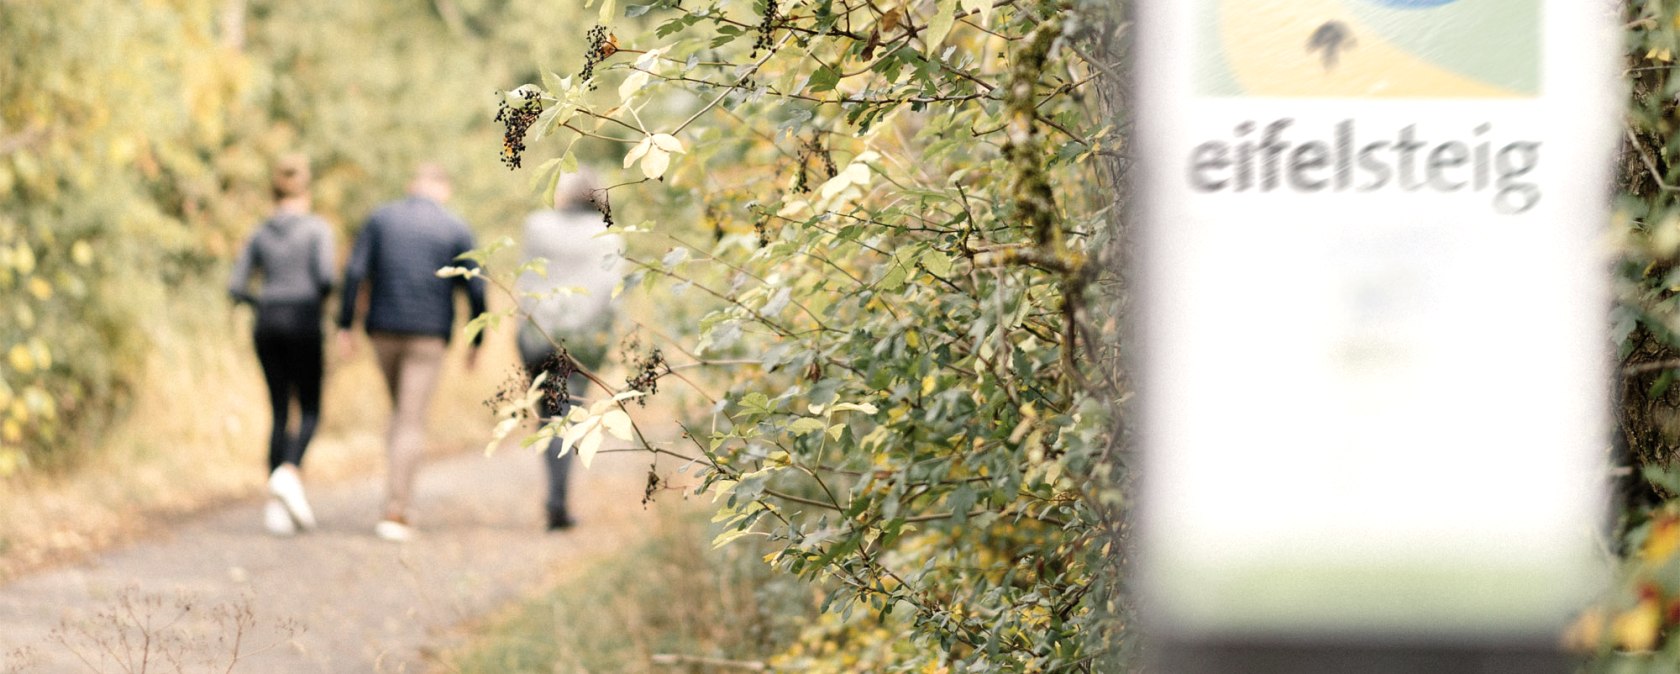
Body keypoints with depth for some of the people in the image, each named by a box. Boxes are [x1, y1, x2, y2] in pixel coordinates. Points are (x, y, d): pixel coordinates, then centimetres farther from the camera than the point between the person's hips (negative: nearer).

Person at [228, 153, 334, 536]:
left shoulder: (260, 234, 11)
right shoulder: (316, 229, -1)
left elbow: (236, 287, 7)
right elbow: (325, 278, -13)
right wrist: (320, 298, 10)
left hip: (267, 329, 4)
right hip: (303, 325, -4)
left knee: (280, 414, 7)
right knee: (310, 412, 5)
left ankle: (277, 507, -2)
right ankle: (288, 473, -23)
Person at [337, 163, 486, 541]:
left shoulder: (381, 219, 5)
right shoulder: (456, 231, 1)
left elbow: (354, 272, -4)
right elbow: (475, 290, -1)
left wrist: (345, 326, -2)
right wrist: (476, 341, 10)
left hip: (383, 330, 2)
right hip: (428, 337, -2)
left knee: (402, 412, 22)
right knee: (412, 424, -2)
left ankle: (399, 500, 12)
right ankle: (394, 513, -11)